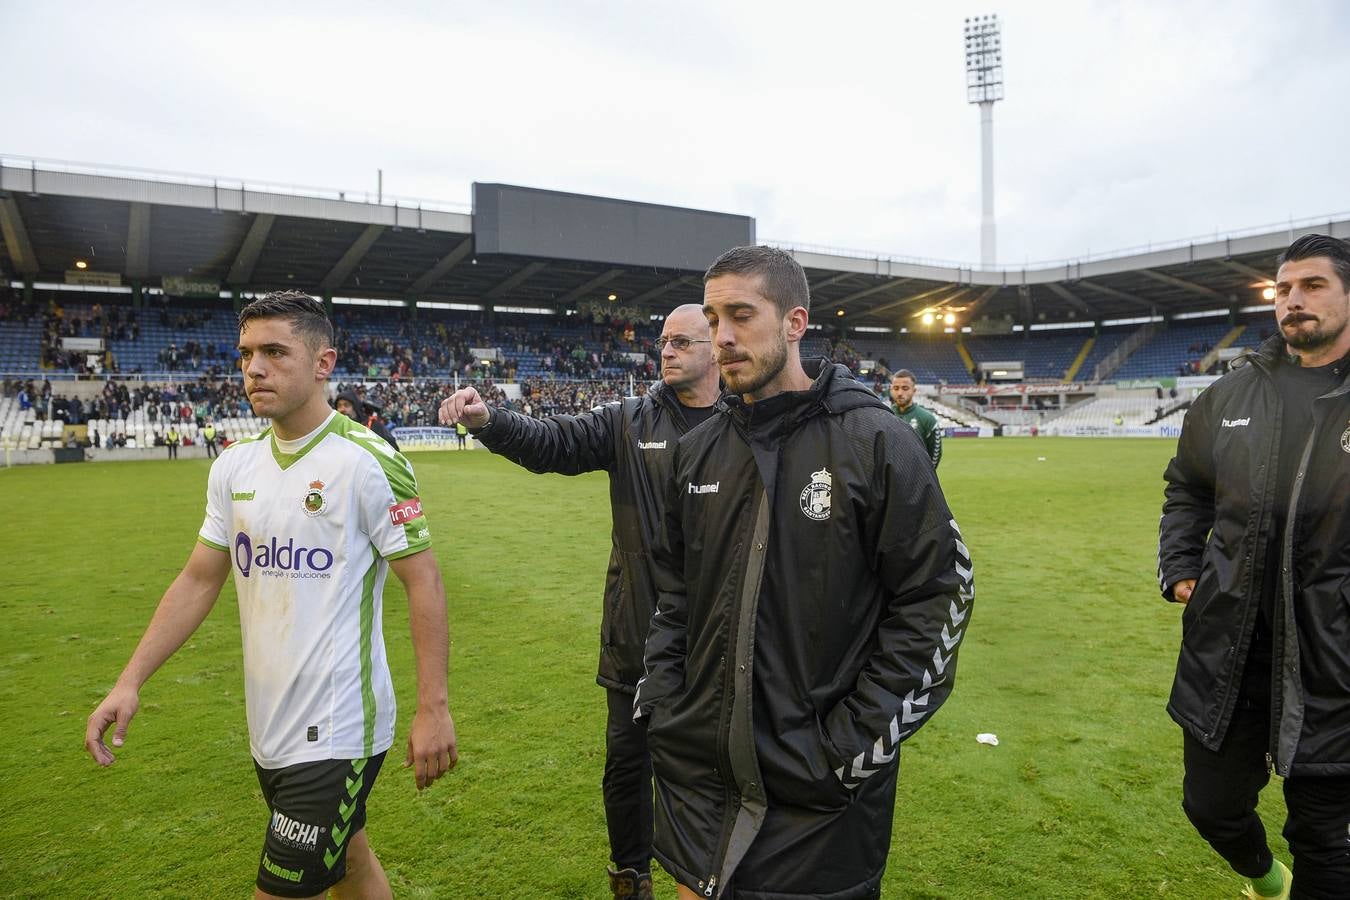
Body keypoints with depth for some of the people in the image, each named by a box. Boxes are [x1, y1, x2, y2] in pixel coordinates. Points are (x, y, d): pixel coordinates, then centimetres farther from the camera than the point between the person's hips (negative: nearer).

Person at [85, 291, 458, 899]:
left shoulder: (365, 460, -15)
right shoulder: (233, 467, 4)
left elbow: (423, 580, -13)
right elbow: (199, 580, 12)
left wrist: (433, 708, -15)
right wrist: (131, 679, 3)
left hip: (336, 734, -6)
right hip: (270, 731, 6)